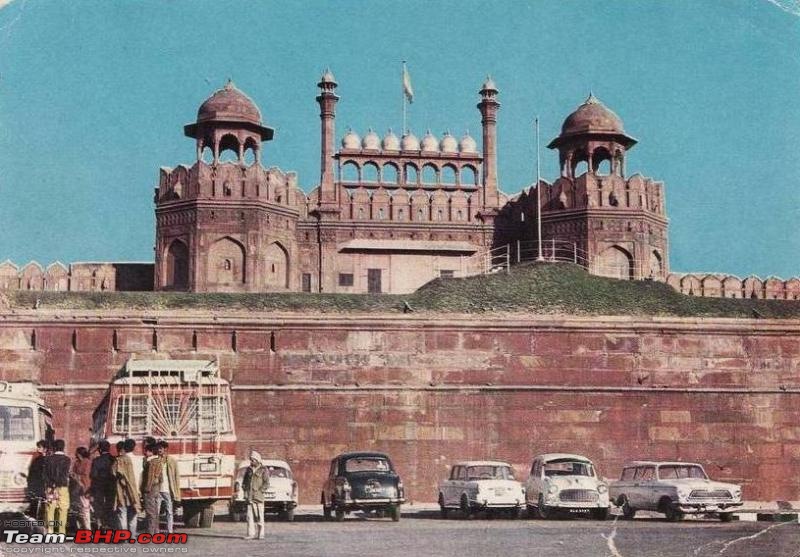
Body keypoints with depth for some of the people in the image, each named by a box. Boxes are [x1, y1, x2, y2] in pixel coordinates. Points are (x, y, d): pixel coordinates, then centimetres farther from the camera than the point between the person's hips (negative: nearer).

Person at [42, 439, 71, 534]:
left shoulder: (48, 458, 2)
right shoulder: (66, 459, -2)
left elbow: (46, 474, 0)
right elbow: (65, 474, -7)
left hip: (50, 487, 2)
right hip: (63, 487, -2)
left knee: (50, 509, 7)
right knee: (63, 510, 2)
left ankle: (50, 530, 5)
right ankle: (61, 531, 1)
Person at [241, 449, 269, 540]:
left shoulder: (263, 470, 1)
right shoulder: (249, 469, 16)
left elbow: (266, 483, -3)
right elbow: (244, 481, 22)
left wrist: (259, 491, -11)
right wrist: (245, 490, 6)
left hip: (258, 496, -4)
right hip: (249, 497, 4)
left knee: (259, 516, -3)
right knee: (250, 516, 0)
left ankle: (261, 534, 0)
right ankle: (251, 534, 1)